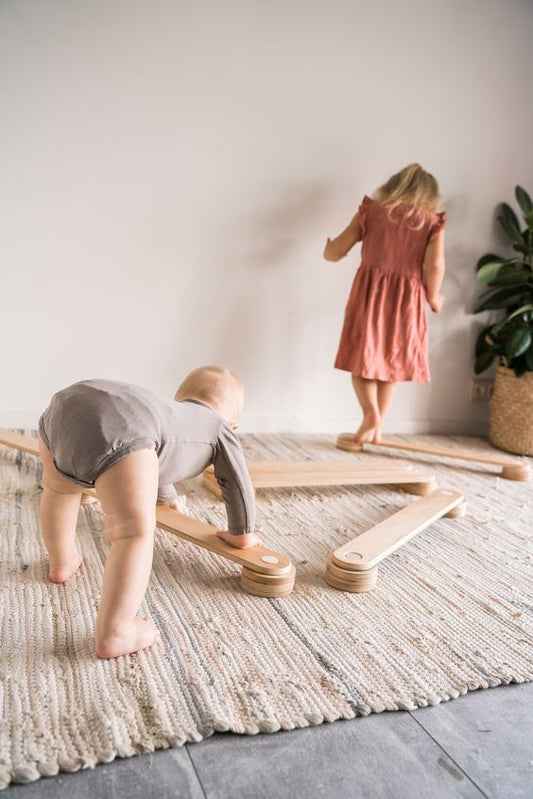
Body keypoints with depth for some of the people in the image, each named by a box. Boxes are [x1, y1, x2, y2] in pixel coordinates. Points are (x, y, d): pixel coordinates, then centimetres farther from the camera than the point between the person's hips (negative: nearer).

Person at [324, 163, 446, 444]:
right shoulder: (433, 222, 3)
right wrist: (433, 298, 6)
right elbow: (435, 265, -10)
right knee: (390, 363, 13)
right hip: (407, 300, 1)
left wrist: (328, 252, 29)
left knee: (363, 358, 9)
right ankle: (377, 428, 17)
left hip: (370, 292, -1)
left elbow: (338, 249, 6)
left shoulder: (371, 211, 5)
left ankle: (371, 413, -13)